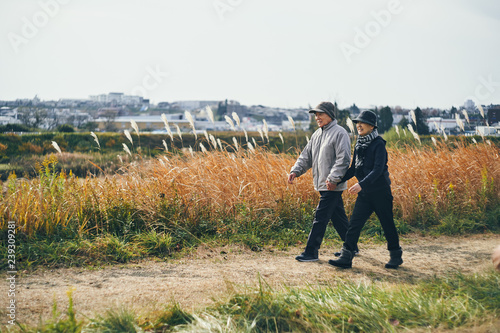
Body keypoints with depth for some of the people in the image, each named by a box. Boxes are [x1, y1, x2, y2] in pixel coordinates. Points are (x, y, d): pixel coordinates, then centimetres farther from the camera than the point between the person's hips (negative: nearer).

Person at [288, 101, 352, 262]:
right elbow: (306, 156, 16)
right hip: (323, 184, 9)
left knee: (320, 218, -7)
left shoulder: (339, 133, -10)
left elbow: (343, 159, -17)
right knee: (338, 217, 16)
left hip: (333, 186, -9)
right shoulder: (317, 134, 16)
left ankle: (311, 252, -2)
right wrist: (296, 171, 2)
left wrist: (333, 178, -23)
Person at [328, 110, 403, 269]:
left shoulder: (379, 144, -13)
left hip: (380, 192, -6)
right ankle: (346, 257, -2)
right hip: (364, 193, 6)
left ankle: (396, 256, 24)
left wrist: (361, 184, -34)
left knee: (387, 224, 6)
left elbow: (378, 169, -23)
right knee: (354, 223, -2)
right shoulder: (359, 145, 9)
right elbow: (353, 169, 15)